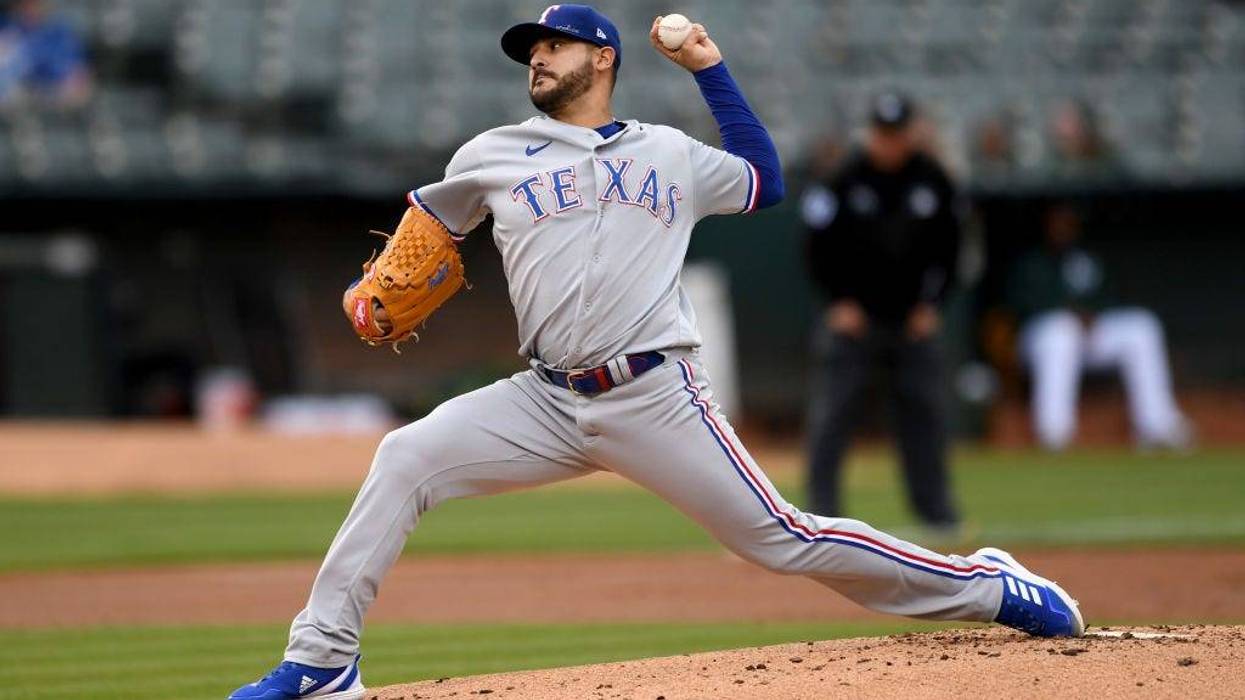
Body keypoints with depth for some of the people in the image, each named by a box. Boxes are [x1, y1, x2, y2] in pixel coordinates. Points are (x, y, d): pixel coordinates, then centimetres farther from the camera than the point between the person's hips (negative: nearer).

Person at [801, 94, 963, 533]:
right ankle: (823, 506, -2)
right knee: (833, 411, -7)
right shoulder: (844, 180, -8)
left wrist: (930, 303, 1)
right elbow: (820, 247, -3)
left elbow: (947, 246, 9)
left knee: (924, 410, 2)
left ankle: (933, 505, 10)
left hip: (913, 318, 3)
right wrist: (839, 302, -9)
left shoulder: (932, 180, 1)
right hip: (853, 316, -3)